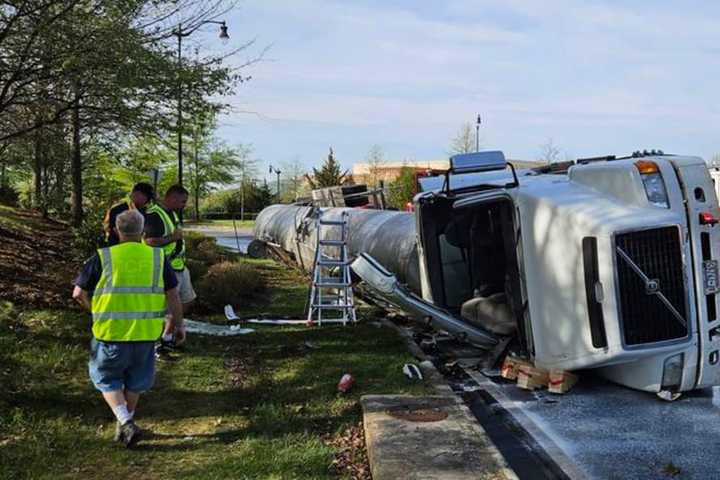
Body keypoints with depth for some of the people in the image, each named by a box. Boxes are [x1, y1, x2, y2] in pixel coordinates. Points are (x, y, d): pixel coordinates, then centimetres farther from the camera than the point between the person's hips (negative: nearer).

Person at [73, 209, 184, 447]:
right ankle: (123, 426, 32)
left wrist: (96, 311, 19)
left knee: (107, 379, 17)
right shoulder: (158, 257, 1)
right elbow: (173, 296, 2)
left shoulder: (102, 258, -4)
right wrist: (177, 323, 15)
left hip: (111, 331, -2)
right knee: (135, 381, 21)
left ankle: (126, 422, 0)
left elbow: (79, 294, 1)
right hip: (146, 333, 2)